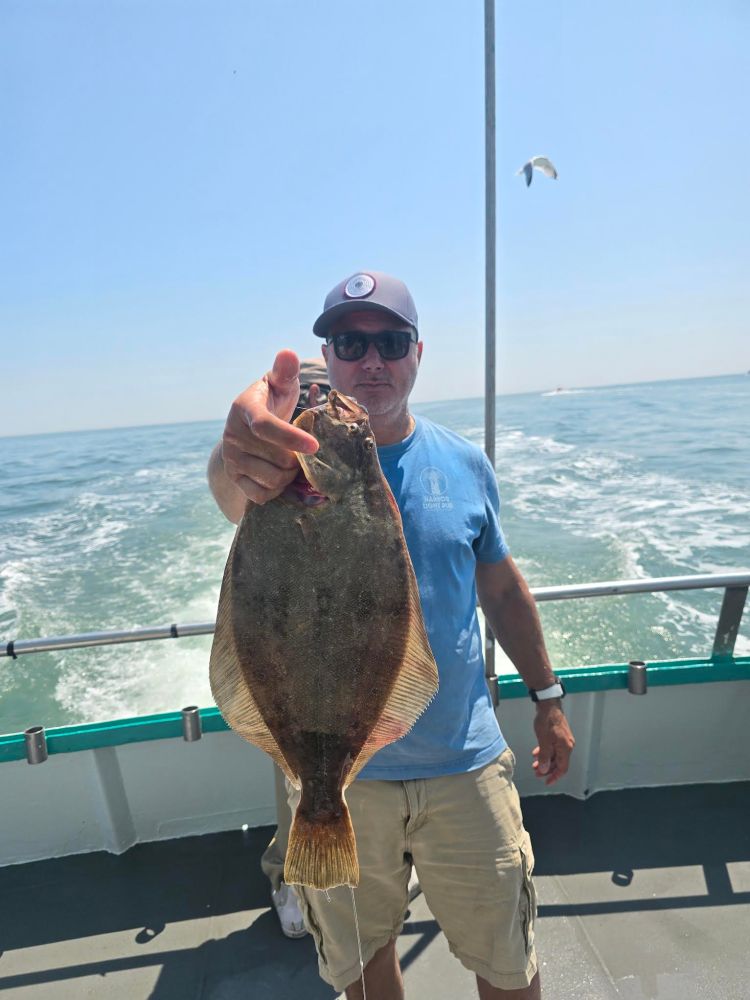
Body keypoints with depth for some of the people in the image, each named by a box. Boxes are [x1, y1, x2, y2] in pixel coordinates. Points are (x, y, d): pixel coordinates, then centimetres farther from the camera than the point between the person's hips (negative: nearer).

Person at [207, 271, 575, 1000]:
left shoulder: (463, 463, -3)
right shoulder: (302, 454, -12)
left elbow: (502, 587, 7)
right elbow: (237, 492, -36)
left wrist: (547, 696, 11)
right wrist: (239, 461, -60)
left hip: (465, 763, 2)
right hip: (336, 772, -1)